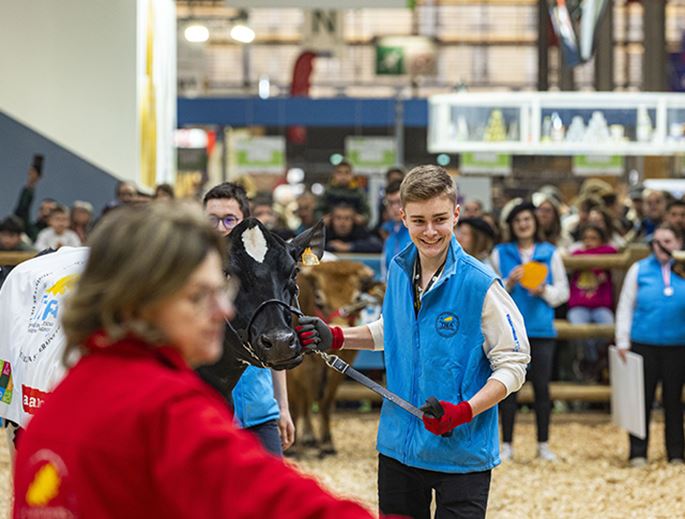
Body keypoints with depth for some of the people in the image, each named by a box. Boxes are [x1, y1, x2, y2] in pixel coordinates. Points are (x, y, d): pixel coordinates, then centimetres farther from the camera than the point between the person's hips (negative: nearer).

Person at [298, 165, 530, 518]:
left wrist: (465, 411, -24)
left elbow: (512, 366, -13)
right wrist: (335, 338, 10)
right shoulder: (399, 270, 4)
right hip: (398, 445, 6)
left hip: (462, 452, -5)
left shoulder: (479, 284, -15)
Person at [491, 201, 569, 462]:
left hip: (541, 329, 0)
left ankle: (543, 444, 10)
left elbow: (563, 292, 8)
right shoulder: (500, 253, 7)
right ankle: (506, 444, 7)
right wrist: (509, 283, -12)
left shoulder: (550, 253, 8)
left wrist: (544, 290, -10)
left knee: (541, 387, 3)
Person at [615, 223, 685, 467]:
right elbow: (625, 306, 4)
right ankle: (638, 453, 7)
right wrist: (622, 341, 0)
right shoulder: (639, 270, 3)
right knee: (642, 399, 2)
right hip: (643, 344, -1)